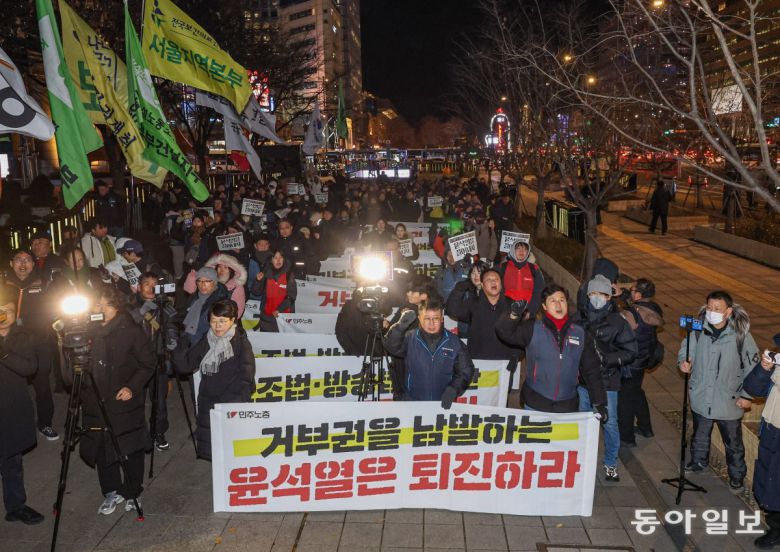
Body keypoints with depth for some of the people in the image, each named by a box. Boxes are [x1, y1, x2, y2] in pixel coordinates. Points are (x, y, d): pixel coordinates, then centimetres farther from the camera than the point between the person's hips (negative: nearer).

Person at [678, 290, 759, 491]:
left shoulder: (741, 334, -19)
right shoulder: (699, 329, -12)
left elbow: (752, 367, -9)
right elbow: (686, 348, 4)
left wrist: (747, 395, -7)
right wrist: (683, 361, -18)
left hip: (729, 401, -3)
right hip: (701, 397, 3)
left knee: (733, 442, 17)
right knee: (699, 435, 25)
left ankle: (736, 474, 40)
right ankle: (698, 461, 50)